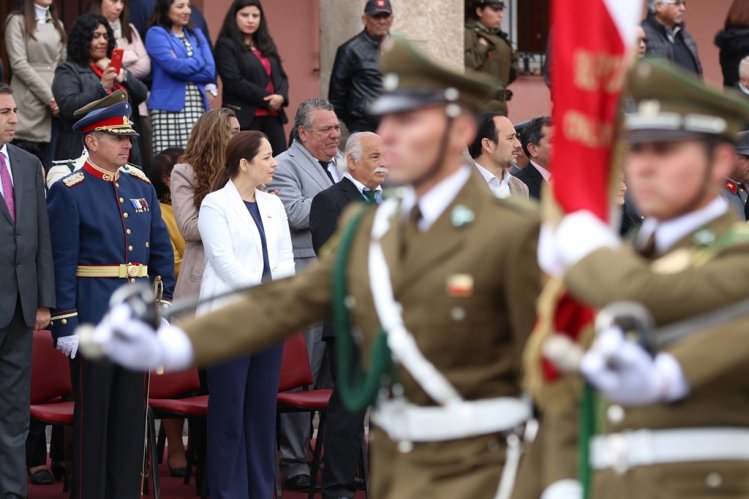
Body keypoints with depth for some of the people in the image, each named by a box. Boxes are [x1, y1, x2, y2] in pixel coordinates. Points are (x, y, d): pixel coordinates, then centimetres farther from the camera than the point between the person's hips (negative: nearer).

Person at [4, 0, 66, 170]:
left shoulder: (57, 24, 20)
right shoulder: (17, 21, 0)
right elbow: (18, 63, -9)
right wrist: (49, 97, -13)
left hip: (57, 102, 5)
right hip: (30, 100, -5)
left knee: (51, 167, 0)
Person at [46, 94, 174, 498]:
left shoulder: (142, 187, 11)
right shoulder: (69, 192, -7)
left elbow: (162, 252, 15)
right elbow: (62, 264, -10)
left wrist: (163, 307, 8)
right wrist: (66, 324, -14)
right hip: (93, 320, -5)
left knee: (132, 411, 9)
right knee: (92, 411, 1)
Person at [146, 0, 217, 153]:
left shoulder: (196, 34, 19)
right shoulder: (156, 33, 2)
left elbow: (210, 70, 9)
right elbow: (172, 65, -13)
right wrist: (198, 63, 2)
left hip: (198, 106, 5)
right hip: (169, 107, -5)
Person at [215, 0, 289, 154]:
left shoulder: (266, 45, 20)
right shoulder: (226, 46, -2)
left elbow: (281, 76, 17)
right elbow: (234, 82, -11)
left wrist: (281, 96, -6)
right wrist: (267, 99, -12)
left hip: (272, 115, 6)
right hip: (245, 116, -6)